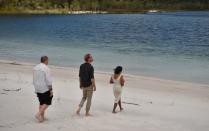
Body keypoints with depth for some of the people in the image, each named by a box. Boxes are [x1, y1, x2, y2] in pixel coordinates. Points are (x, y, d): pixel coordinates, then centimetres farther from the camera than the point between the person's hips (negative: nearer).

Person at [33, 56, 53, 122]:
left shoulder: (35, 68, 7)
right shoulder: (46, 68, -16)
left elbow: (34, 79, 14)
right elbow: (48, 81, -18)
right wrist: (51, 90, -12)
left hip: (37, 89, 7)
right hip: (45, 89, -7)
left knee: (41, 102, 16)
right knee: (47, 102, 5)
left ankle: (42, 117, 19)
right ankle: (39, 114, -7)